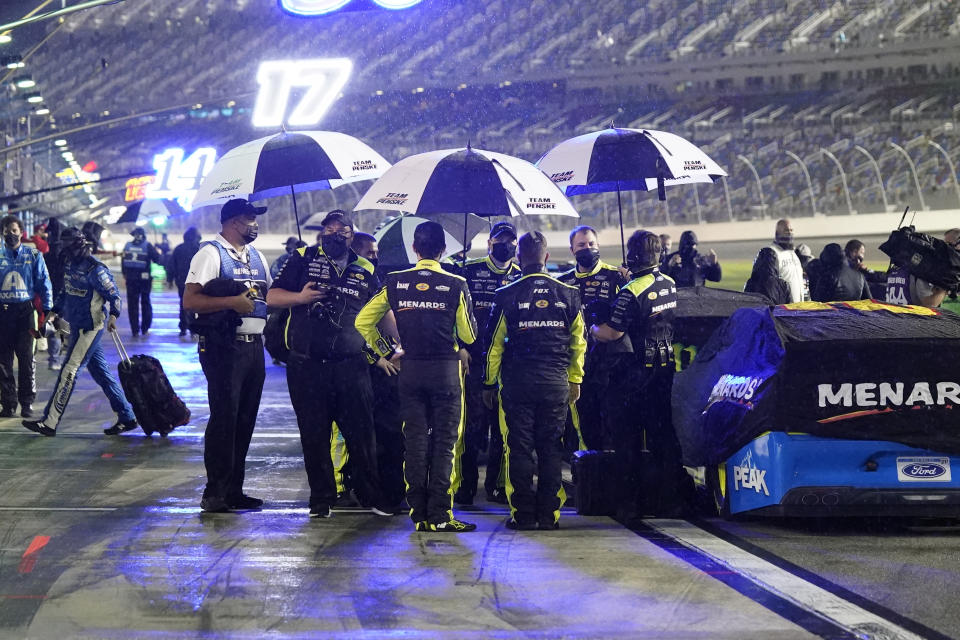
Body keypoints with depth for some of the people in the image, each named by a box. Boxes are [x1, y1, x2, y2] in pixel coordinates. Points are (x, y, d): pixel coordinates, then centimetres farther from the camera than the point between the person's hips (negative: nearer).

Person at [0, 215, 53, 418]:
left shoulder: (33, 256, 5)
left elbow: (45, 284, 7)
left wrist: (46, 310, 0)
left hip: (25, 310, -1)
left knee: (26, 358, -4)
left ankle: (27, 402, 4)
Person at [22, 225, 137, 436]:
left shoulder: (95, 269, -18)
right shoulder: (70, 263, 9)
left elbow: (113, 294, -13)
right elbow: (66, 291, 22)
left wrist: (113, 315, -20)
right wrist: (55, 311, 17)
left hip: (90, 327, -9)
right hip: (78, 325, 9)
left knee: (69, 370, -7)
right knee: (100, 372, 11)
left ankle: (49, 422, -3)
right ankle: (127, 417, 17)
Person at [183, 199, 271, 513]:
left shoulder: (256, 256, 19)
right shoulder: (211, 253, -6)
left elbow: (270, 295, 28)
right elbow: (190, 301, -15)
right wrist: (233, 302, -21)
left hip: (254, 345, 8)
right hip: (225, 346, -8)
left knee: (245, 420, 10)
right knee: (224, 419, -7)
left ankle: (234, 490, 17)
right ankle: (215, 494, -2)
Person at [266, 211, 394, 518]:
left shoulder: (365, 270, 12)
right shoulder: (303, 259, 6)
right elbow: (272, 297, 4)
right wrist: (300, 297, -15)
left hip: (351, 364, 1)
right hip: (307, 364, -1)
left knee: (361, 432, 1)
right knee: (314, 435, 5)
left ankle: (372, 496, 13)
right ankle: (322, 500, 15)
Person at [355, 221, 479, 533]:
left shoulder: (395, 282, 1)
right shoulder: (456, 285, -6)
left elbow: (363, 321, 5)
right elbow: (469, 336, -1)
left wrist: (387, 352, 13)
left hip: (410, 370, 3)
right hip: (447, 369, -2)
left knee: (414, 441, 7)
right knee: (444, 442, 1)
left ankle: (419, 514, 9)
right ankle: (440, 515, -3)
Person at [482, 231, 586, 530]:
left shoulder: (507, 295, -6)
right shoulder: (568, 294, 2)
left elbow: (494, 344, -3)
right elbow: (578, 342, 8)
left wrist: (489, 383, 6)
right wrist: (575, 379, 18)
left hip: (518, 381, -2)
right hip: (556, 382, 2)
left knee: (519, 448, 3)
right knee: (551, 448, 8)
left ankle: (523, 514, 4)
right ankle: (549, 514, 8)